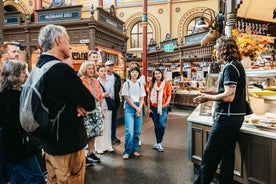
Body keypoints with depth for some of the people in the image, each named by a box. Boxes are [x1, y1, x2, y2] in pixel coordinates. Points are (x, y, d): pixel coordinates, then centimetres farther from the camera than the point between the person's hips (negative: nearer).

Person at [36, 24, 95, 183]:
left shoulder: (39, 67, 5)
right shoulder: (61, 69, -24)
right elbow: (90, 103, -20)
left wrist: (76, 105, -8)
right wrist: (80, 105, -1)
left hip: (50, 140, 9)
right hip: (67, 142, -9)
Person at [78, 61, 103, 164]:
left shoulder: (96, 81, 15)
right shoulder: (80, 81, -6)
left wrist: (101, 109, 18)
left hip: (96, 108, 7)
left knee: (93, 132, 11)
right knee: (84, 133, -4)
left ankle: (90, 153, 24)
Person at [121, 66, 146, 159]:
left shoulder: (140, 85, 13)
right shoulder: (126, 84, 0)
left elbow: (142, 98, 10)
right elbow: (127, 98, -5)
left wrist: (140, 108, -6)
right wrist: (136, 108, -9)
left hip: (138, 108, 4)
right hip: (129, 107, -4)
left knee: (137, 131, 6)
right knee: (130, 131, -12)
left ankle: (135, 150, 20)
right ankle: (127, 151, 1)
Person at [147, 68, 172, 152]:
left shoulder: (166, 84, -1)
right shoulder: (152, 84, 4)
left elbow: (169, 95, 2)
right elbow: (149, 96, 6)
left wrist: (166, 103, -13)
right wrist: (149, 108, 3)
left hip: (163, 108, -2)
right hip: (153, 108, 2)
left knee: (162, 125, -11)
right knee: (156, 125, 9)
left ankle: (158, 143, 4)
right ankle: (158, 143, 24)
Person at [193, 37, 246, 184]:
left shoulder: (230, 67, -16)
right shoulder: (237, 65, 15)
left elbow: (229, 96, -23)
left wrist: (208, 98, -10)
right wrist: (211, 93, 12)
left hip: (227, 117, -10)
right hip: (235, 116, 10)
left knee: (210, 154, 0)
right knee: (227, 153, 16)